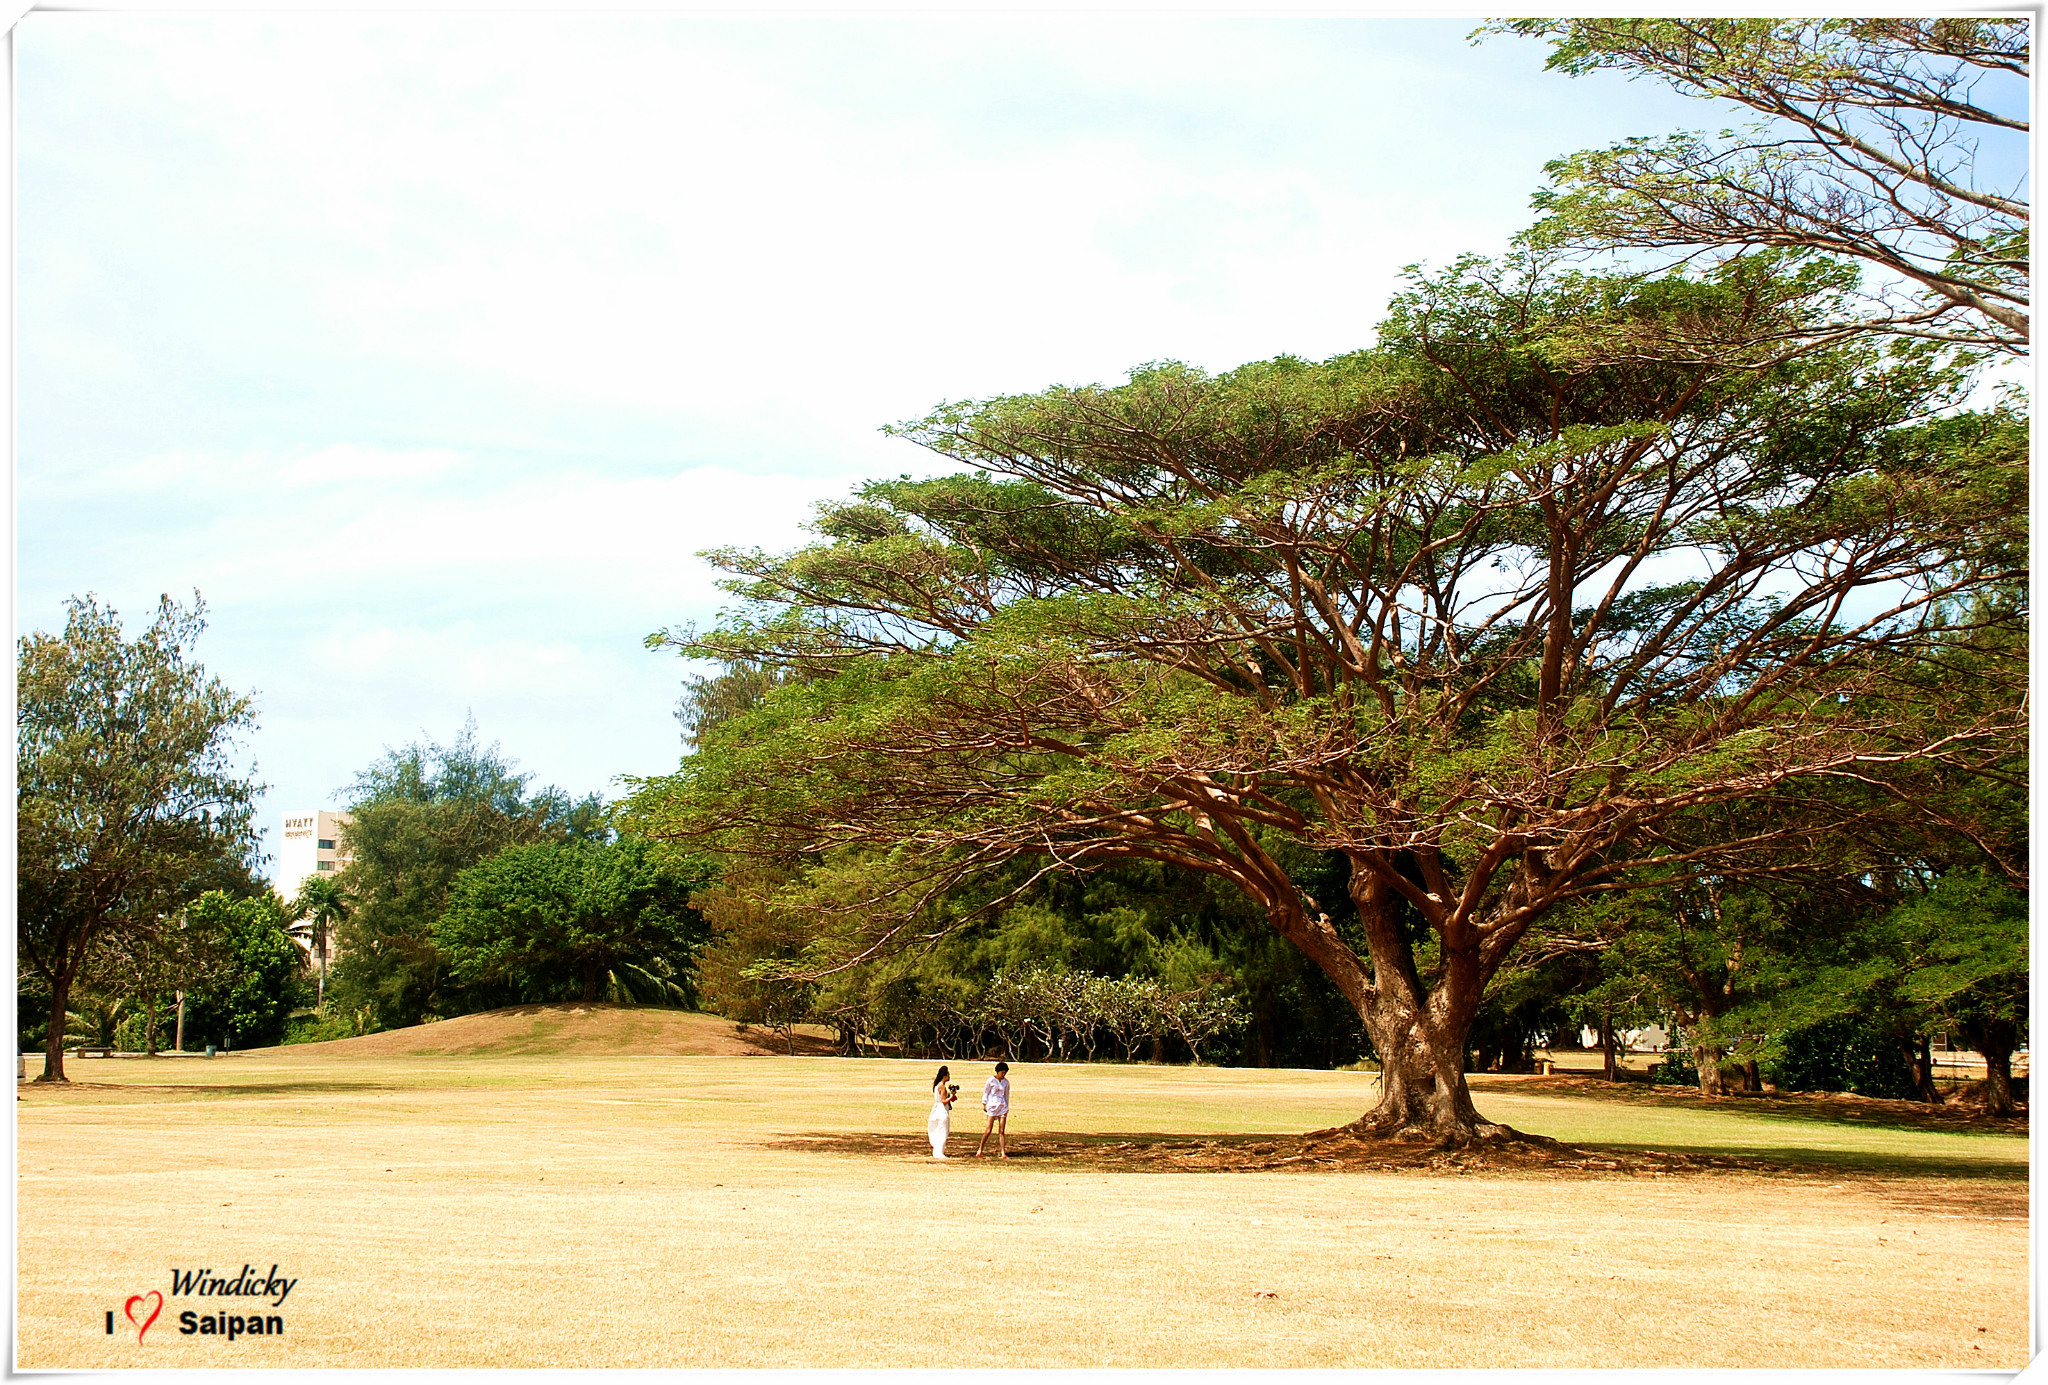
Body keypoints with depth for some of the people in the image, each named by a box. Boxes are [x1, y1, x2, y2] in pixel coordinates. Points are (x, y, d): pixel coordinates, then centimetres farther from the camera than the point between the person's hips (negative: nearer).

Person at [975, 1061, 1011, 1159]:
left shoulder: (1006, 1082, 8)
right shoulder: (991, 1080, -4)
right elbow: (985, 1092, 4)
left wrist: (1007, 1107, 18)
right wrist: (984, 1104, 1)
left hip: (1003, 1107, 3)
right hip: (992, 1106, -3)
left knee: (1002, 1131, -1)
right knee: (988, 1130, -6)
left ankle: (1003, 1154, -3)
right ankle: (980, 1150, 8)